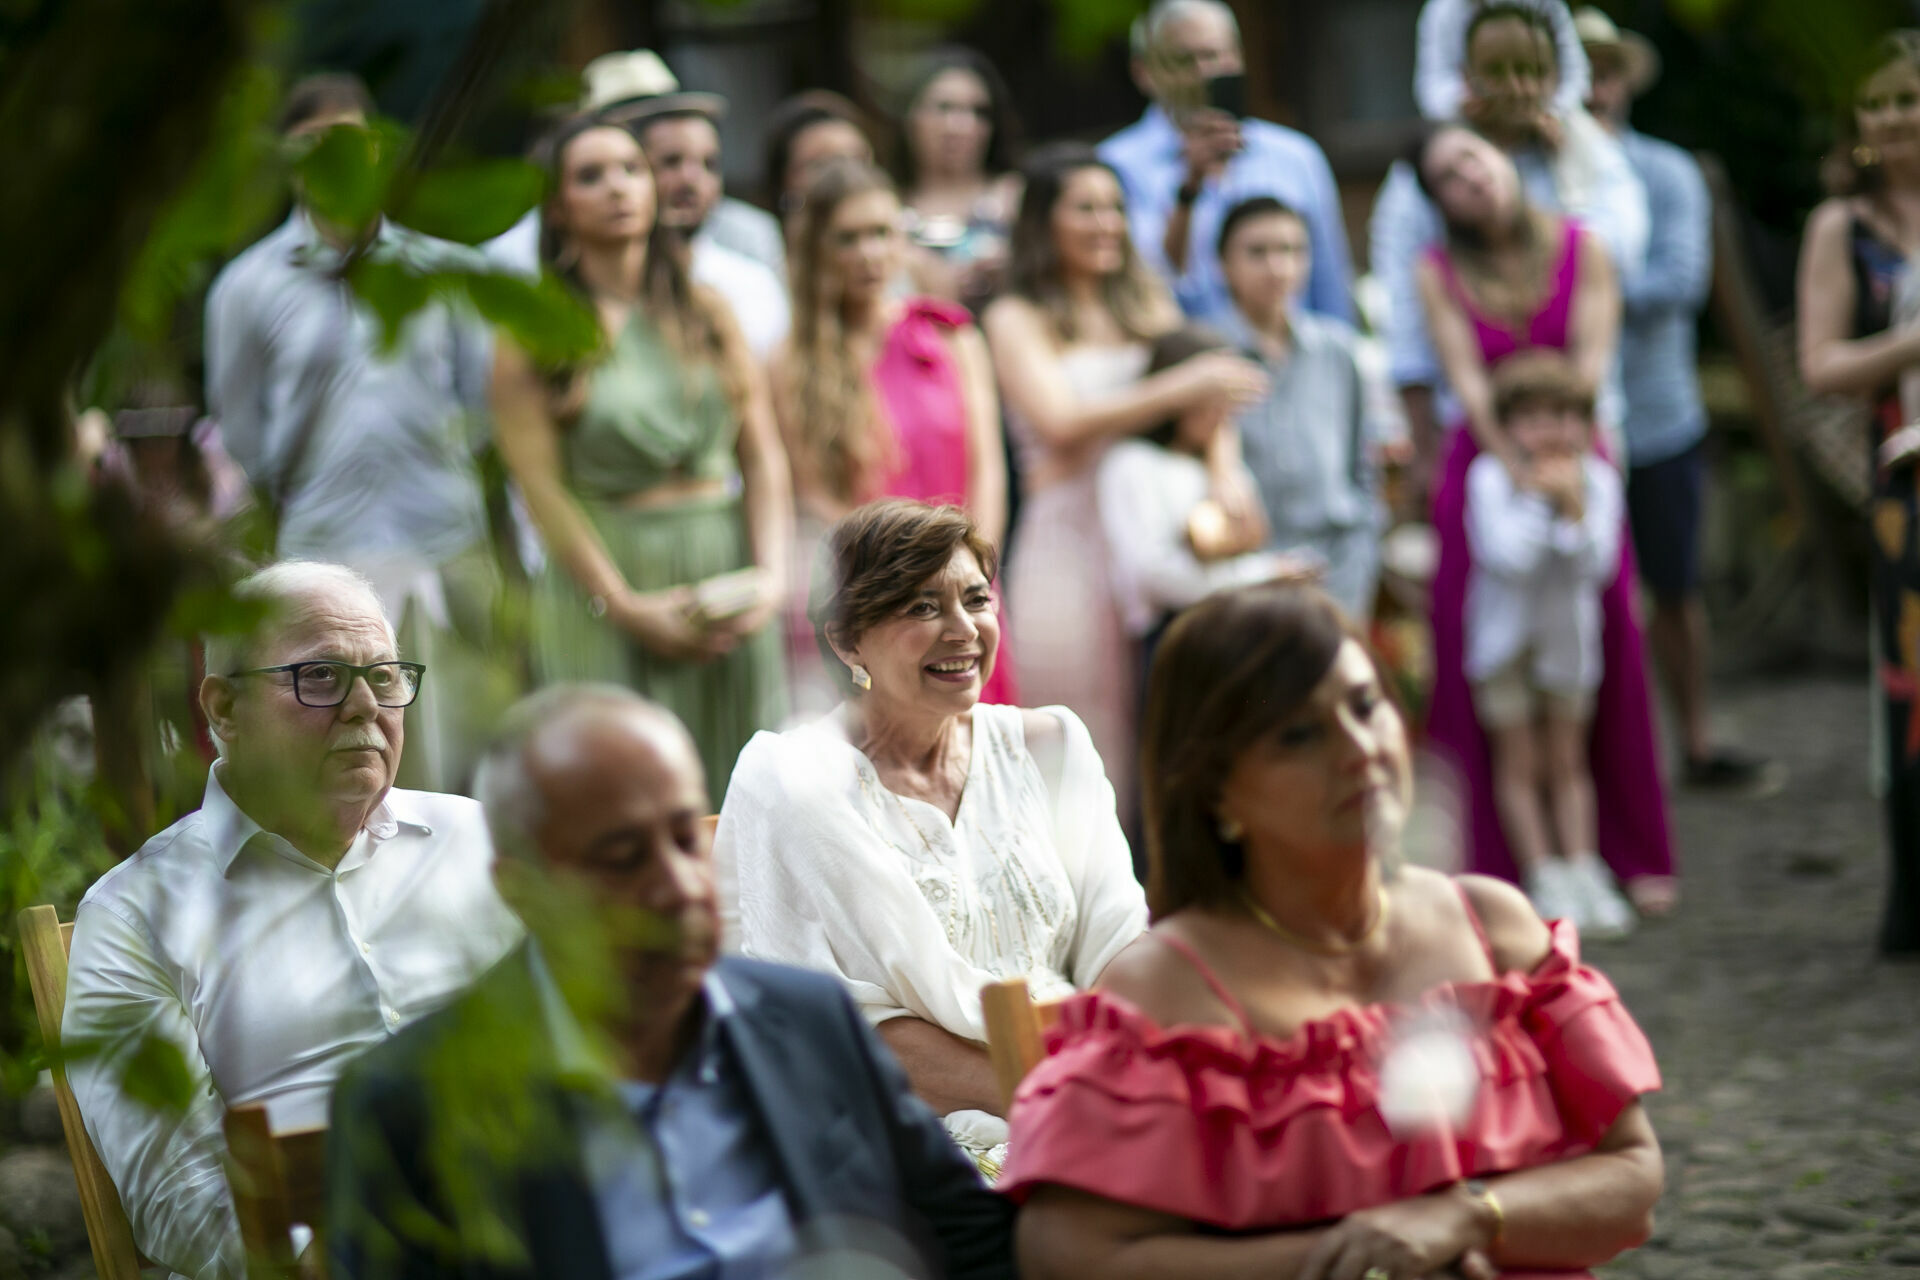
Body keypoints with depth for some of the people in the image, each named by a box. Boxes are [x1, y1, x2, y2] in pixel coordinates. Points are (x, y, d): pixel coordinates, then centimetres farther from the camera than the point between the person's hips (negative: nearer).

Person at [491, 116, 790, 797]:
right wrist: (626, 607, -14)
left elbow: (762, 455, 9)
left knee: (735, 785, 2)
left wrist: (771, 573, -5)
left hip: (724, 579, 4)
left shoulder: (706, 313, 11)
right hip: (602, 575, -4)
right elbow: (540, 484, -8)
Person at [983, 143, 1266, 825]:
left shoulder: (1147, 303, 17)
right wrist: (1181, 389, -20)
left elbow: (1207, 389, 5)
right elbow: (1062, 423, -11)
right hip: (1069, 545, -4)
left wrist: (1223, 469, -16)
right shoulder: (1017, 318, 3)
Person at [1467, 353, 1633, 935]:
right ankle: (1544, 878, 4)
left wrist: (1575, 509, -26)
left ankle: (1583, 871, 9)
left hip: (1569, 639, 2)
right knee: (1520, 763, 1)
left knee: (1568, 762, 8)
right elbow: (1507, 558, -25)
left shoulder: (1597, 480, -8)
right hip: (1504, 639, -2)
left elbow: (1596, 565, -15)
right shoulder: (1490, 478, -16)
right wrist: (1538, 498, -23)